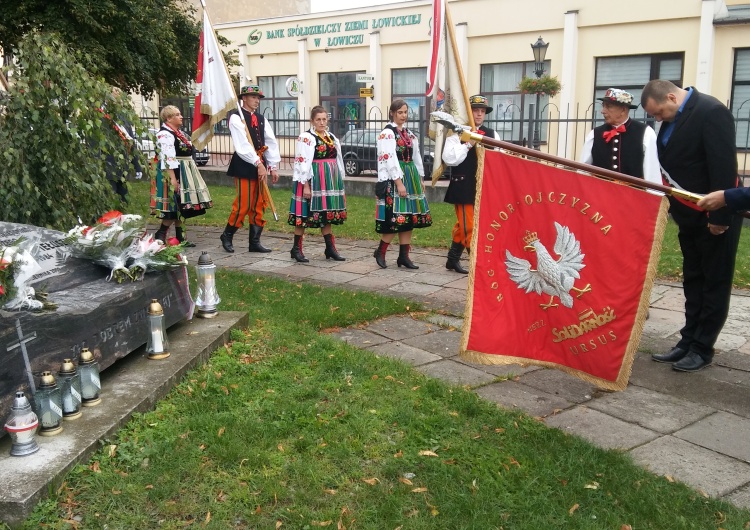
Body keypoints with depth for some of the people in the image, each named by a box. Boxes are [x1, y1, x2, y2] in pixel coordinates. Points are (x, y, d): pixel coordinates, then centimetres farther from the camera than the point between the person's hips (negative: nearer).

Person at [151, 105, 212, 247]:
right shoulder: (165, 135, -16)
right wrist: (172, 178, -28)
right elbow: (168, 159, -23)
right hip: (174, 172, -10)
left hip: (183, 173, 10)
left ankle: (180, 237, 17)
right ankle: (160, 236, -2)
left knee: (180, 206, 11)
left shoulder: (179, 133, 16)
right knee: (174, 206, -10)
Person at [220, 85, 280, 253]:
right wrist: (258, 164, -21)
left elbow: (271, 142, 12)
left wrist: (273, 167, 4)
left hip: (260, 165, 7)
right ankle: (227, 236, 14)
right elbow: (242, 145, -16)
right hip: (244, 165, -7)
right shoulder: (236, 118, -7)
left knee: (259, 205, 8)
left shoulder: (261, 118, 15)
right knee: (243, 205, -6)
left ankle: (255, 242, 16)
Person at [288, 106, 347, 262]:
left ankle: (330, 248, 17)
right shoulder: (306, 138, -8)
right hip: (313, 180, -7)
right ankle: (296, 248, 10)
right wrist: (305, 185, -18)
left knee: (326, 214, 11)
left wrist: (340, 183, 16)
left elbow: (338, 161, 17)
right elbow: (302, 163, -14)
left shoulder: (332, 138, 14)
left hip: (330, 181, 7)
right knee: (304, 215, 0)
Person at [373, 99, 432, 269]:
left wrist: (419, 179, 14)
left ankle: (404, 256, 12)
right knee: (396, 219, -9)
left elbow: (416, 157, 19)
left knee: (409, 218, 6)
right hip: (394, 180, -8)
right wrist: (399, 183, -21)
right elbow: (390, 160, -16)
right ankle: (380, 252, 8)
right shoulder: (387, 133, -8)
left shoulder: (409, 134, 16)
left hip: (411, 178, 8)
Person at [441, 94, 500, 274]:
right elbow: (449, 158, -15)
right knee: (469, 227, -4)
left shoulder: (492, 135, 10)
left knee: (462, 226, 16)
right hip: (463, 188, -6)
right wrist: (468, 145, -21)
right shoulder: (457, 133, -5)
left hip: (483, 188, 6)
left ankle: (453, 259, 28)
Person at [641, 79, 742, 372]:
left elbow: (724, 167, -22)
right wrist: (672, 206, 8)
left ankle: (702, 348, 11)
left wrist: (720, 216, -22)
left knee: (714, 282, 4)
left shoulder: (711, 112, -20)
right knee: (692, 281, 13)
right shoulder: (672, 117, 4)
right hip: (689, 214, 8)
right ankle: (689, 342, 22)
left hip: (714, 215, -8)